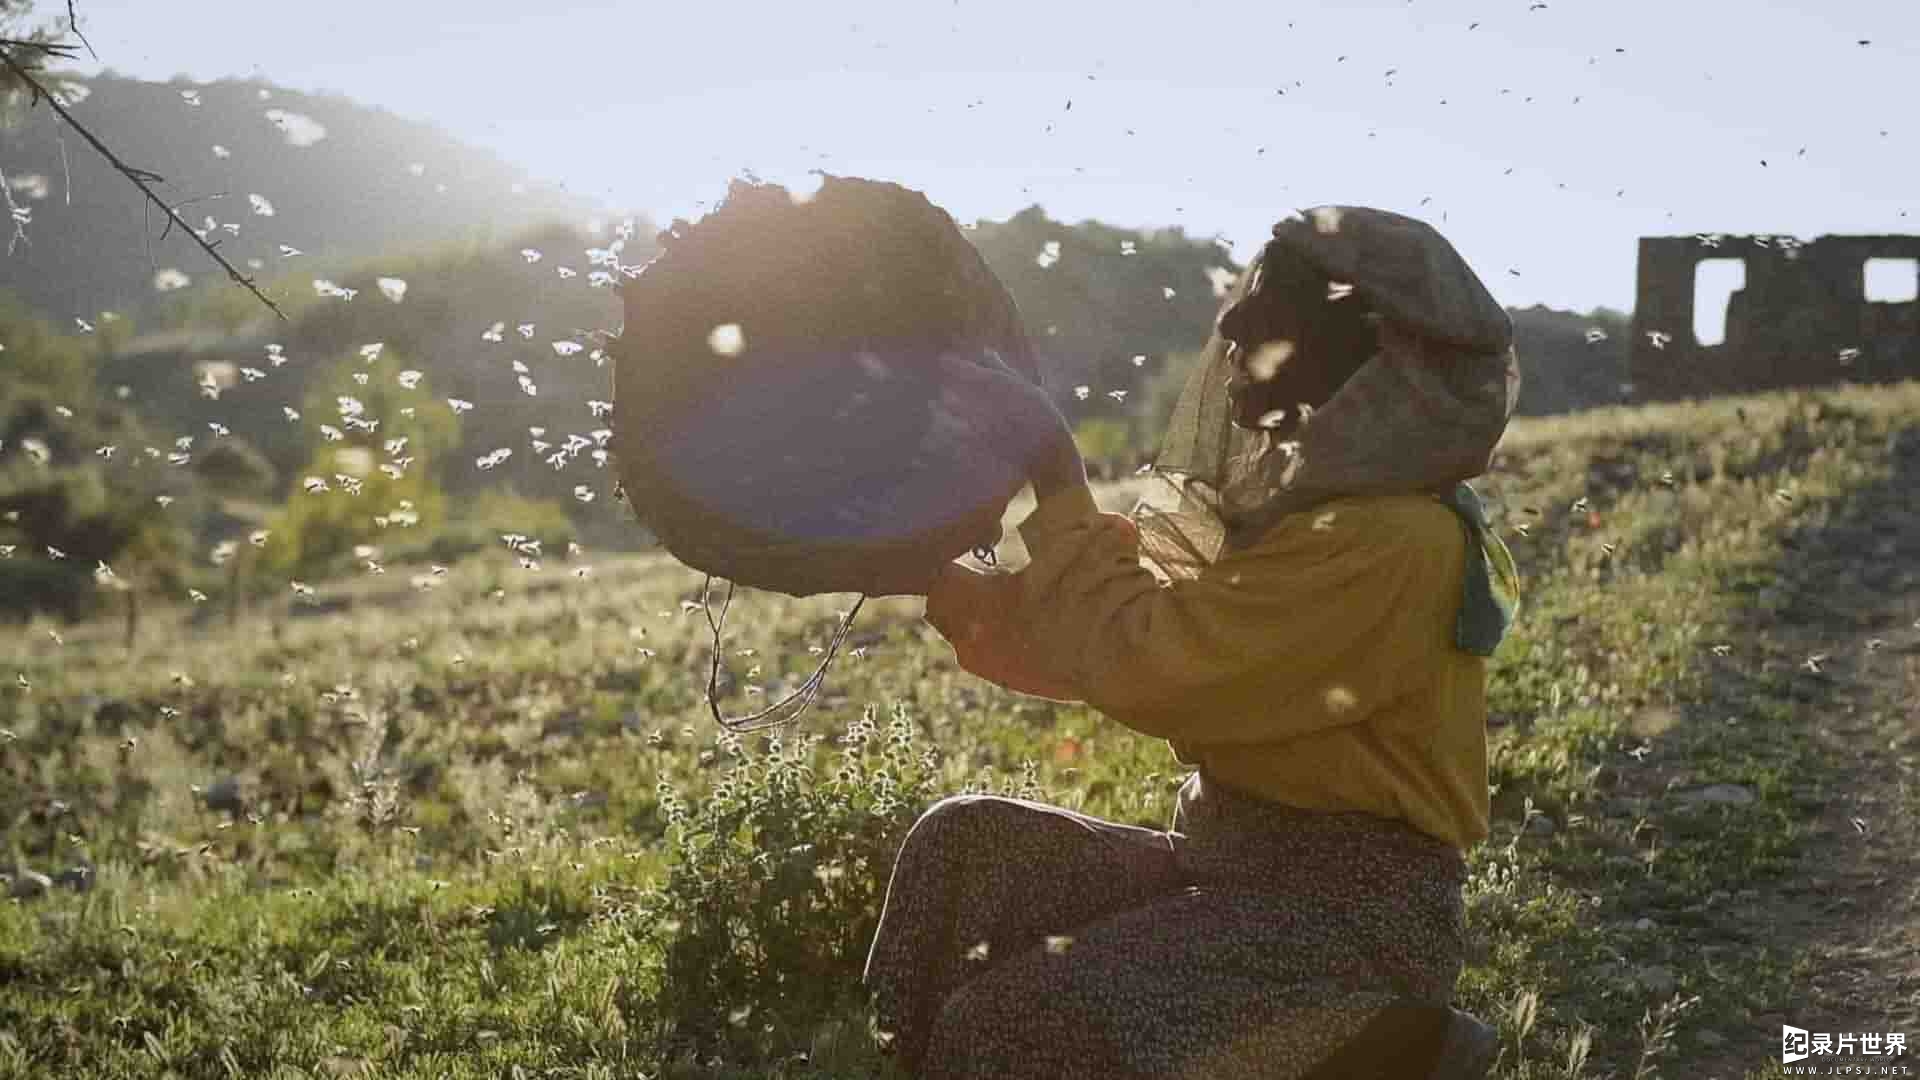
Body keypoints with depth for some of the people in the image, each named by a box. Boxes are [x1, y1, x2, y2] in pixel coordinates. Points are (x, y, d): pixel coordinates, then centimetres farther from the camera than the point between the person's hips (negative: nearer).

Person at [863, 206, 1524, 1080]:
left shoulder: (1388, 539, -20)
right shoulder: (1287, 497, 10)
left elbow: (1147, 669, -23)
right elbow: (1064, 642, 13)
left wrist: (1060, 493, -11)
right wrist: (925, 571, 3)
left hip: (1349, 911, -9)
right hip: (1233, 868, 9)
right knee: (969, 844, -2)